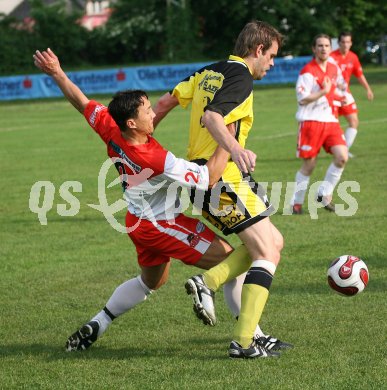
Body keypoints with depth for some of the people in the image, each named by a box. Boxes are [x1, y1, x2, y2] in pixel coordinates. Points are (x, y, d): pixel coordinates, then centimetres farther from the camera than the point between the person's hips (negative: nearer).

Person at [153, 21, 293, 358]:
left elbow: (167, 101, 16)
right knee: (268, 253, -8)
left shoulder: (209, 73, 16)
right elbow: (212, 117, -25)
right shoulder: (241, 76, -10)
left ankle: (208, 283, -1)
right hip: (225, 179, -10)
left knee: (273, 242, 13)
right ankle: (244, 342, -15)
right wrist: (236, 149, -41)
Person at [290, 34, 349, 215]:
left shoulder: (334, 68, 11)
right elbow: (302, 99, -17)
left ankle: (324, 195, 5)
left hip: (331, 121, 6)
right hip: (311, 121, -6)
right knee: (309, 165, -1)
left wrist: (338, 97, 14)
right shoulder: (308, 72, -11)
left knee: (342, 157, -11)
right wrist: (323, 92, -23)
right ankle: (296, 202, 16)